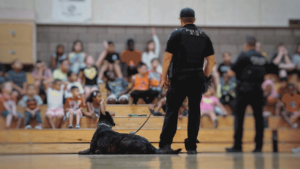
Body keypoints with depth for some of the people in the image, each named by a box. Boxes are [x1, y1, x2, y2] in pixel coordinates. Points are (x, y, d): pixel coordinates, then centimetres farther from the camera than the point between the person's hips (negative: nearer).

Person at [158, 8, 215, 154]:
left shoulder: (177, 35, -1)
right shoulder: (204, 37, 10)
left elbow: (167, 57, -6)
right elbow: (211, 61, 8)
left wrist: (164, 77, 0)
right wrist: (204, 77, 17)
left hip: (179, 78, -3)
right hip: (197, 79, 3)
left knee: (172, 110, 1)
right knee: (194, 112, 6)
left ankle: (165, 144, -4)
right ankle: (191, 146, 5)